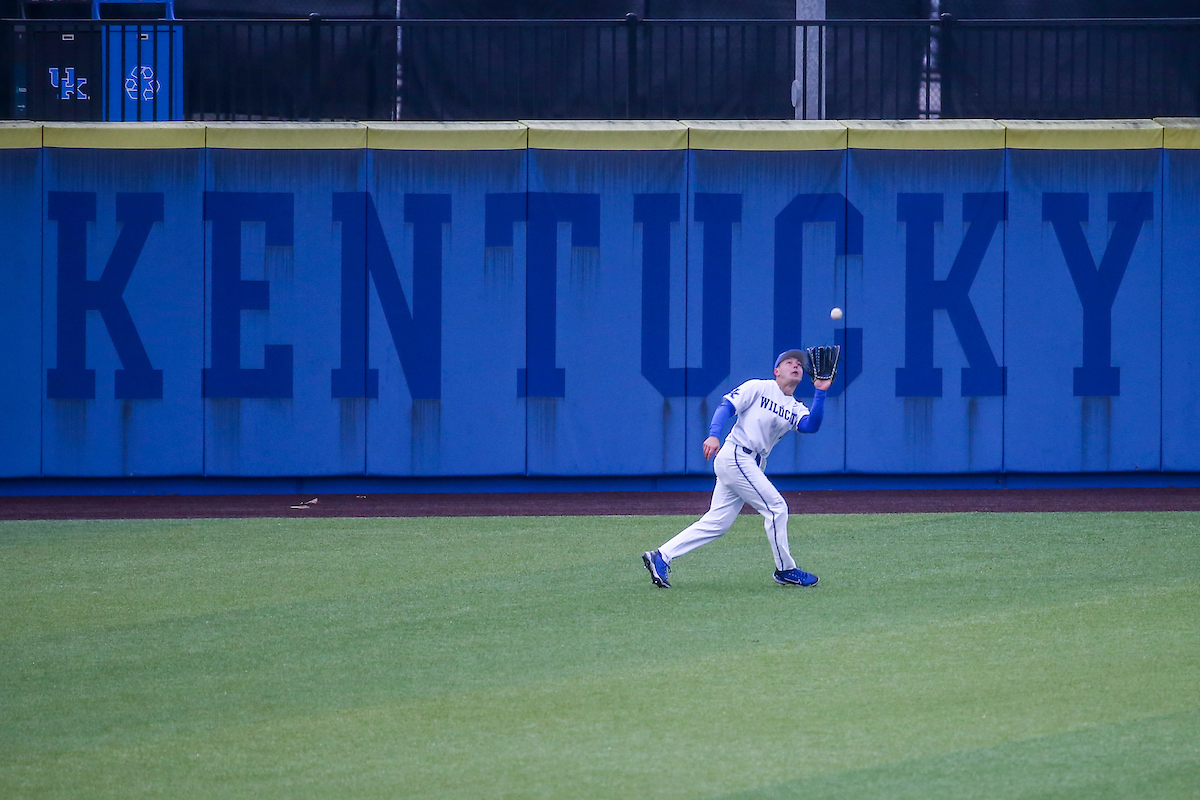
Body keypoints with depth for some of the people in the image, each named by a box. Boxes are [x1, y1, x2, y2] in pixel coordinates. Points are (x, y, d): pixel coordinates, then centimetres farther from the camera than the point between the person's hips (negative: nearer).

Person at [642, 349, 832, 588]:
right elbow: (726, 407, -8)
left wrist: (820, 393, -13)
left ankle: (661, 557, 5)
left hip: (752, 465, 8)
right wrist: (714, 435, -24)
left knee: (718, 522, 4)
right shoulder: (758, 388, -1)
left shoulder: (795, 409, 15)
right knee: (775, 507, -8)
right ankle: (785, 570, 3)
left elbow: (811, 425, -5)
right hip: (734, 457, -8)